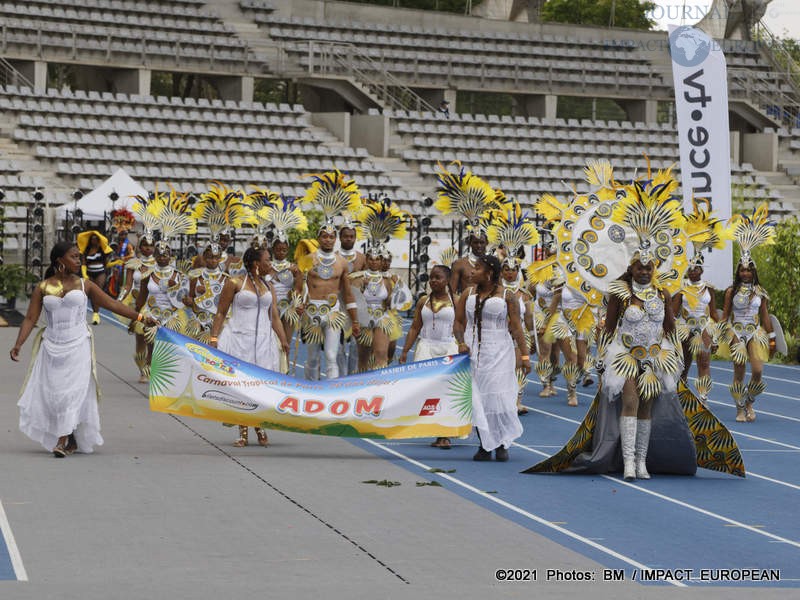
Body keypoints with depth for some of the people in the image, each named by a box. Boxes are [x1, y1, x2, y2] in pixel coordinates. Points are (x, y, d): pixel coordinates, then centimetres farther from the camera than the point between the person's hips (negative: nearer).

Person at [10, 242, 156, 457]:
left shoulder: (84, 285, 5)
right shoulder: (43, 287, 5)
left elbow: (112, 304, 5)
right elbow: (30, 318, 3)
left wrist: (140, 317, 0)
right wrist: (18, 344, -8)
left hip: (77, 346, -1)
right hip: (52, 347, 1)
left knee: (72, 392, -10)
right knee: (51, 393, 0)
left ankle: (62, 442, -10)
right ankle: (71, 440, 13)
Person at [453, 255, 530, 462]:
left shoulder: (506, 296, -2)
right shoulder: (468, 294, 8)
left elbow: (516, 327, -3)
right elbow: (458, 322, 11)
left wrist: (524, 355, -8)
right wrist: (461, 342, -8)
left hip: (499, 353, -3)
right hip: (473, 351, 3)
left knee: (499, 396, -8)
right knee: (477, 399, 1)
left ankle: (501, 445, 7)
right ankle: (484, 446, 10)